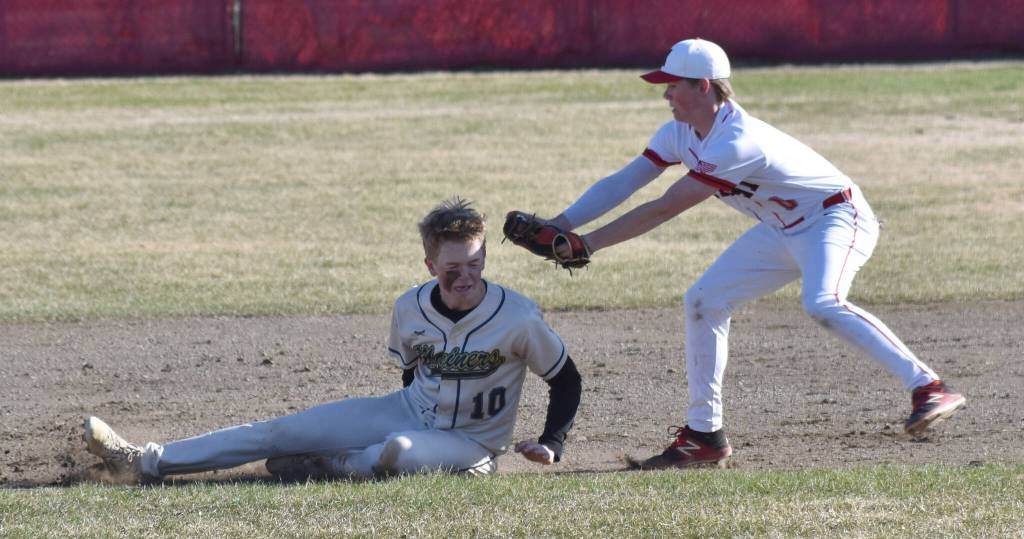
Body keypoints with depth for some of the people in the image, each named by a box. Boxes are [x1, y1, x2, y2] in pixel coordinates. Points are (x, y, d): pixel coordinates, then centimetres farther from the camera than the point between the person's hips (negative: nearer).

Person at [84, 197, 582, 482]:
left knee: (402, 451, -41)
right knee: (283, 432, -3)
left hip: (470, 445, -5)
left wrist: (552, 444, -14)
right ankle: (147, 462, -2)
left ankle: (331, 468, -9)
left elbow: (566, 380, -7)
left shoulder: (518, 319, -20)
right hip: (408, 414, 5)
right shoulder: (410, 309, -6)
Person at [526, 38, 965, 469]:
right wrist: (561, 225, -19)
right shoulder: (680, 134, -3)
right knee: (702, 303, 3)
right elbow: (623, 182, -8)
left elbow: (664, 209, -30)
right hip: (782, 233, 10)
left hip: (837, 219, -10)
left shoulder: (737, 142, -31)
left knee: (822, 304, -35)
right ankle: (705, 436, 10)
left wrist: (592, 242, -26)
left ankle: (927, 388, -36)